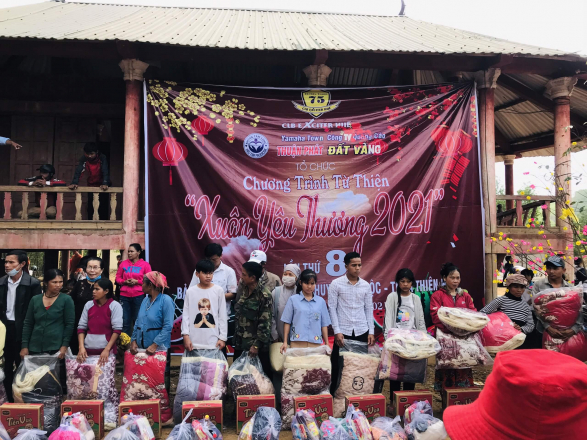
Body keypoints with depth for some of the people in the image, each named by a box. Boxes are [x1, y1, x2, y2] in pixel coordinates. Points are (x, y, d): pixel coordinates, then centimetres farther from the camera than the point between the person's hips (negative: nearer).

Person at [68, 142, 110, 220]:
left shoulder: (102, 158, -20)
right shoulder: (84, 160, -14)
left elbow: (105, 172, -31)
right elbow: (78, 171, -25)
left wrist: (105, 184, -48)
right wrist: (74, 183, -42)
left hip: (102, 187, -2)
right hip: (91, 186, 2)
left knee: (103, 207, -5)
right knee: (90, 208, 0)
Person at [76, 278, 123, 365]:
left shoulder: (115, 306, -5)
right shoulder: (88, 305, 6)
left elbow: (117, 329, -10)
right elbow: (81, 327, 5)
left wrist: (107, 349, -17)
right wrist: (81, 347, -6)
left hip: (106, 351, -3)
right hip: (88, 350, 3)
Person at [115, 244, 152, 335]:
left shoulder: (145, 265, 0)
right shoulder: (123, 263, 9)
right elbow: (118, 278, 13)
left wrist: (137, 281, -12)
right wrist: (124, 281, -7)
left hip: (139, 296, -2)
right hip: (124, 296, 2)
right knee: (125, 321, 5)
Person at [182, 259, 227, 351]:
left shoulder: (219, 291, -1)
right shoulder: (190, 291, 1)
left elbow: (222, 316, 2)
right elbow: (185, 315, 3)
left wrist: (223, 337, 0)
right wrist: (185, 335, -4)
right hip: (194, 342, 1)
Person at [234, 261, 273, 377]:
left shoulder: (264, 295, -16)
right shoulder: (244, 290, 7)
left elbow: (265, 323, -17)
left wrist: (257, 345, -17)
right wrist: (236, 339, 15)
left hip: (257, 346, -7)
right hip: (241, 343, 7)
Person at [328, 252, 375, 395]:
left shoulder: (366, 285, 7)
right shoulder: (336, 284, -4)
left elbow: (369, 309, 10)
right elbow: (332, 308, -4)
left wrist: (371, 332, 5)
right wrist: (337, 331, -10)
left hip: (362, 332, 3)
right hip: (343, 332, -3)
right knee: (338, 365, 4)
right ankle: (333, 393, 19)